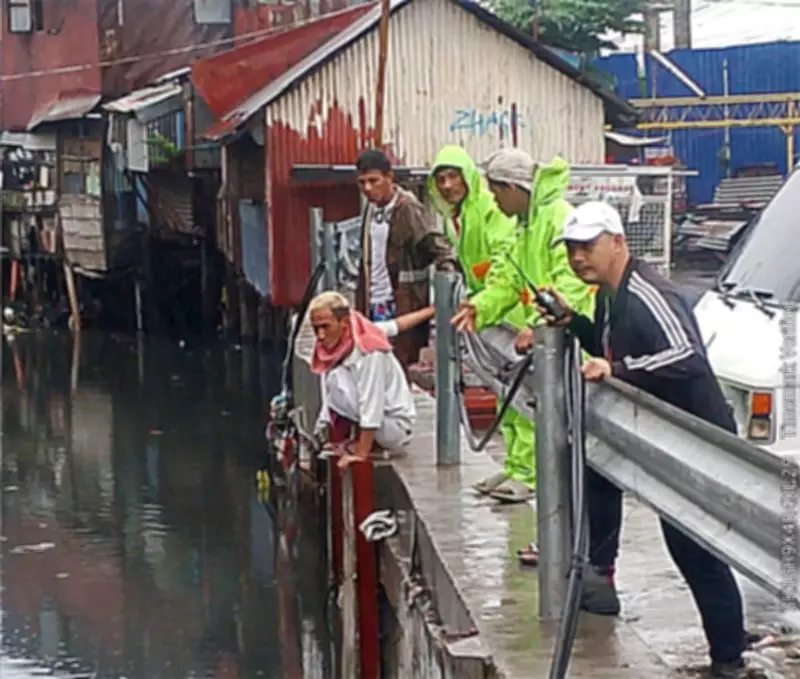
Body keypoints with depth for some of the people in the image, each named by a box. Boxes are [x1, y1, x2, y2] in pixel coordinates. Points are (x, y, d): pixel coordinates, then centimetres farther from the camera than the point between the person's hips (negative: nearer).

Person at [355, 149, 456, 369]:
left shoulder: (410, 210, -10)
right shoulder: (371, 210, 11)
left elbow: (436, 243, -19)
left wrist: (447, 266, -39)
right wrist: (361, 305, 14)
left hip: (404, 307, -7)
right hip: (374, 307, 7)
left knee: (405, 368, -3)